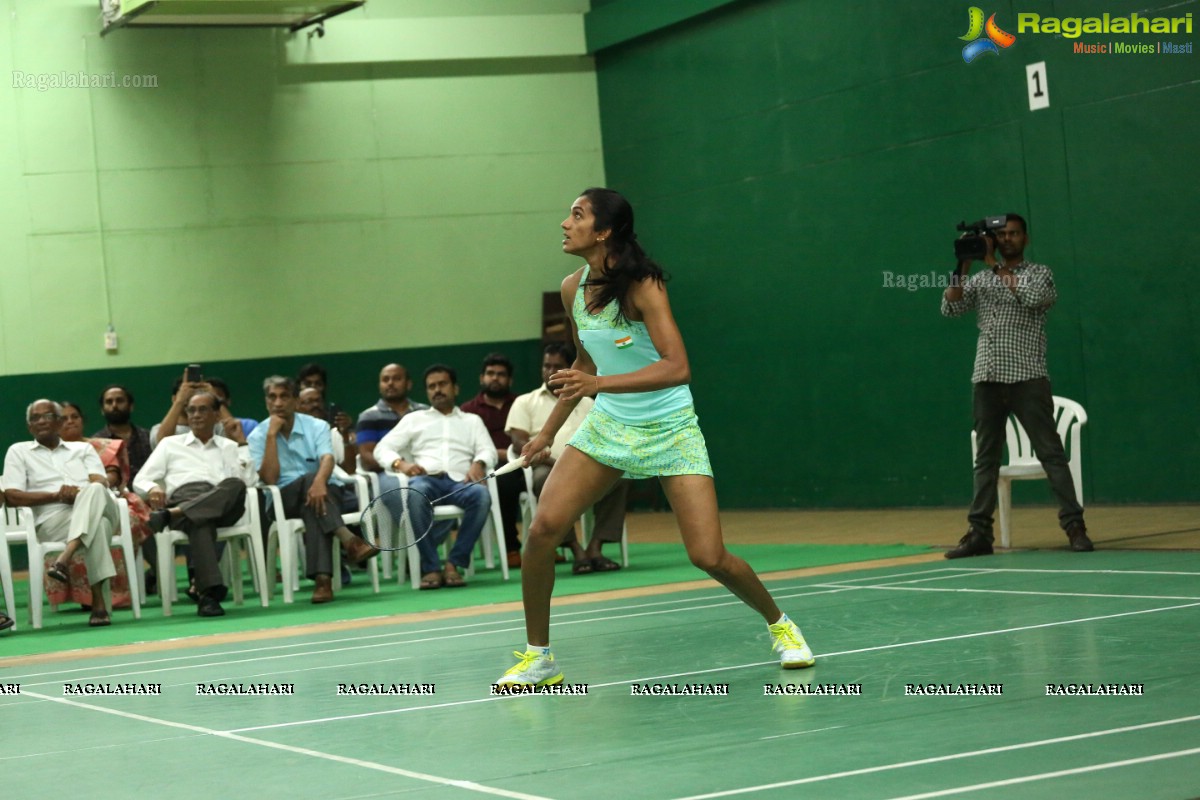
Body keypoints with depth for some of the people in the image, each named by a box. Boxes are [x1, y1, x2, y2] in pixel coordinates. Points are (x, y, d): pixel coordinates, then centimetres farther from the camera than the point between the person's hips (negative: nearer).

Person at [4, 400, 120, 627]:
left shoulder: (83, 449, 27)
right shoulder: (18, 452, 21)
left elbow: (101, 483, 8)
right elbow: (12, 496, 6)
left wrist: (81, 493, -17)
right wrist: (57, 495, -7)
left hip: (97, 507, 2)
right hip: (52, 521, -2)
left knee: (94, 491, -38)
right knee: (98, 524, -39)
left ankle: (65, 558, -54)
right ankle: (100, 603, -50)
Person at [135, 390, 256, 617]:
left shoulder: (230, 447, 33)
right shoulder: (170, 444, 31)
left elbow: (247, 481, 16)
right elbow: (141, 480, 20)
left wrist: (242, 442, 13)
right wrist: (153, 488, -4)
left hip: (223, 505, 2)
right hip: (183, 496, -2)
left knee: (234, 486, -39)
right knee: (200, 522, -42)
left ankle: (171, 514, -50)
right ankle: (209, 592, -57)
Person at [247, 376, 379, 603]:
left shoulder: (317, 426, 6)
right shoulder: (258, 436, 5)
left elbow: (327, 459, -15)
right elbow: (269, 478, -10)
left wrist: (320, 481, -39)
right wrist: (272, 434, -12)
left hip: (321, 491, 1)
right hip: (284, 501, -1)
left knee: (314, 502, -36)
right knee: (309, 478, -34)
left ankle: (322, 578, -50)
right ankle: (348, 539, -53)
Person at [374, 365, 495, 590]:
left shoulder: (472, 421, 31)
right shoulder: (414, 419, 28)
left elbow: (488, 450, 13)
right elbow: (382, 449, 17)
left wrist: (479, 463, -12)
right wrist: (400, 463, -8)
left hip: (459, 481, 1)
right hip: (426, 478, 0)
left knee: (482, 495, -36)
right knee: (416, 492, -40)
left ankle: (455, 563, -29)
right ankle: (431, 567, -34)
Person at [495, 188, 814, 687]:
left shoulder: (642, 286, -19)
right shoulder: (573, 289, 1)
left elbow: (677, 368, -30)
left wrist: (601, 384, -39)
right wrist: (548, 432, 21)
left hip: (670, 432, -5)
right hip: (607, 426, 6)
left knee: (709, 557, -11)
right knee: (542, 529, -13)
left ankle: (779, 626, 19)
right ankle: (538, 657, 2)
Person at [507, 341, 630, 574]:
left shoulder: (586, 403, 25)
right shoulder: (525, 402, 18)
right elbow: (520, 442, 2)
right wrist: (552, 461, -16)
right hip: (548, 467, -2)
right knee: (546, 479, -40)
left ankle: (595, 548, -30)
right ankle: (576, 550, -34)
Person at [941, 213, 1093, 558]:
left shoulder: (1039, 273, 6)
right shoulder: (980, 279, 16)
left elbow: (1033, 297, -15)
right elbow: (950, 307, 6)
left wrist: (995, 265, -10)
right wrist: (962, 268, -5)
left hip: (1027, 378, -4)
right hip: (987, 378, 4)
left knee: (1050, 452, -6)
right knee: (986, 458, 5)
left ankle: (1074, 525, -6)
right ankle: (979, 532, 7)